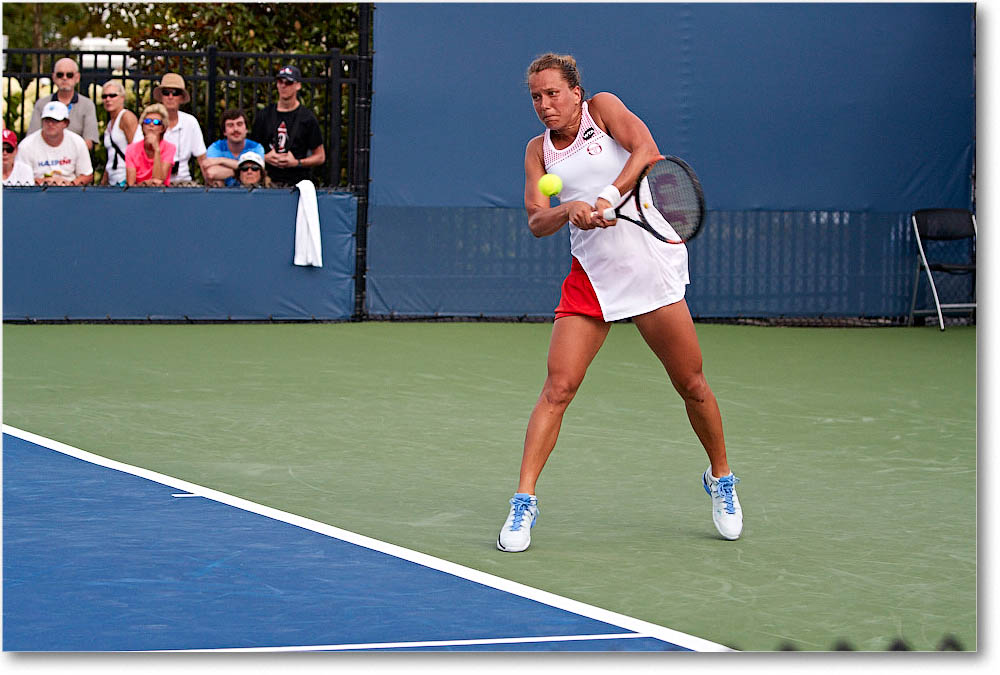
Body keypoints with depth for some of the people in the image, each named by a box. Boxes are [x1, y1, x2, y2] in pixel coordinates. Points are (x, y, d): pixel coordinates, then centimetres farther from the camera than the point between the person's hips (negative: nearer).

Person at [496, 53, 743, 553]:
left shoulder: (603, 108, 1)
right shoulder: (538, 150, 10)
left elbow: (645, 149, -15)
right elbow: (536, 222, -1)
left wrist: (610, 196, -29)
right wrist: (569, 211, -23)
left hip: (651, 263, -2)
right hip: (590, 276, 2)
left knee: (691, 385, 3)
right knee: (557, 388, -10)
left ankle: (720, 479, 26)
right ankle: (523, 502, -9)